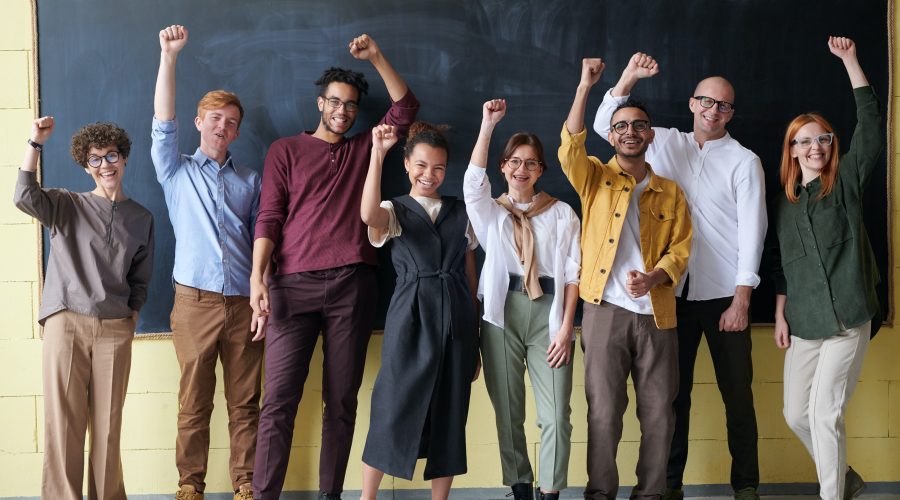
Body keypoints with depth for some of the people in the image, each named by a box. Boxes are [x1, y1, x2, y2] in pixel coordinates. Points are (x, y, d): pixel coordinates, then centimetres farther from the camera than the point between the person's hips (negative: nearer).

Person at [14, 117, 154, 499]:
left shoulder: (141, 219, 15)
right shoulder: (66, 206, 7)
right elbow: (25, 197, -13)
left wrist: (131, 315, 10)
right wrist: (35, 144, -17)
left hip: (115, 330, 2)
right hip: (66, 323, -2)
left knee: (108, 424, 2)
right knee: (63, 422, -4)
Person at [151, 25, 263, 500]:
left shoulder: (250, 181, 15)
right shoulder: (177, 171, 10)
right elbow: (163, 124, -4)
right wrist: (168, 55, -12)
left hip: (244, 303, 2)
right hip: (195, 301, -2)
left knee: (245, 403, 4)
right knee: (194, 403, 1)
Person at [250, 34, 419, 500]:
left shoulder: (363, 149, 20)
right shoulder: (286, 150, 11)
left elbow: (405, 108, 15)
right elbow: (268, 217, 3)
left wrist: (376, 57, 7)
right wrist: (257, 276, -8)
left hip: (352, 284, 3)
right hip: (295, 283, -2)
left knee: (342, 400, 3)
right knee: (279, 399, -7)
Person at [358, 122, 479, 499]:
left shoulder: (461, 213, 12)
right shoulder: (394, 211, 3)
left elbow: (471, 274, 13)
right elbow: (369, 216, -24)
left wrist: (474, 334, 9)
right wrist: (377, 155, -27)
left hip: (456, 319, 3)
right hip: (410, 319, -3)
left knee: (449, 413, 6)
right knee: (392, 409, -2)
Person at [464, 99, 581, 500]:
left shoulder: (561, 214, 8)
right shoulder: (490, 212, 11)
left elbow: (572, 271, 4)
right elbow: (473, 181, -11)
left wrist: (566, 327, -5)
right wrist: (488, 124, -15)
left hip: (548, 312, -1)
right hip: (503, 313, 1)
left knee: (555, 414, -7)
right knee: (508, 411, 5)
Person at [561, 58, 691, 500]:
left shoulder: (671, 193, 12)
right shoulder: (595, 179, 6)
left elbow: (681, 249, 6)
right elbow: (570, 150, -14)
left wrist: (653, 277, -14)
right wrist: (585, 87, -19)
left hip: (656, 315, 2)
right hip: (605, 312, -2)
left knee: (658, 413, 5)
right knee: (603, 411, -1)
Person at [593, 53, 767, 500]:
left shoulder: (744, 161, -1)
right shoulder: (666, 144, 10)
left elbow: (752, 230, -5)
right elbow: (605, 126, 10)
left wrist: (741, 299, -12)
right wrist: (629, 77, -4)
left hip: (724, 293, -3)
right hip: (674, 290, 3)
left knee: (737, 393, 2)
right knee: (673, 391, 9)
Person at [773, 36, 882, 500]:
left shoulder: (846, 183, 0)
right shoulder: (785, 200, 11)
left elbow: (870, 121, -9)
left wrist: (849, 61, -13)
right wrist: (780, 314, 10)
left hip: (847, 319, -5)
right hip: (803, 322, 5)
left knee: (825, 413, -9)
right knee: (796, 414, 7)